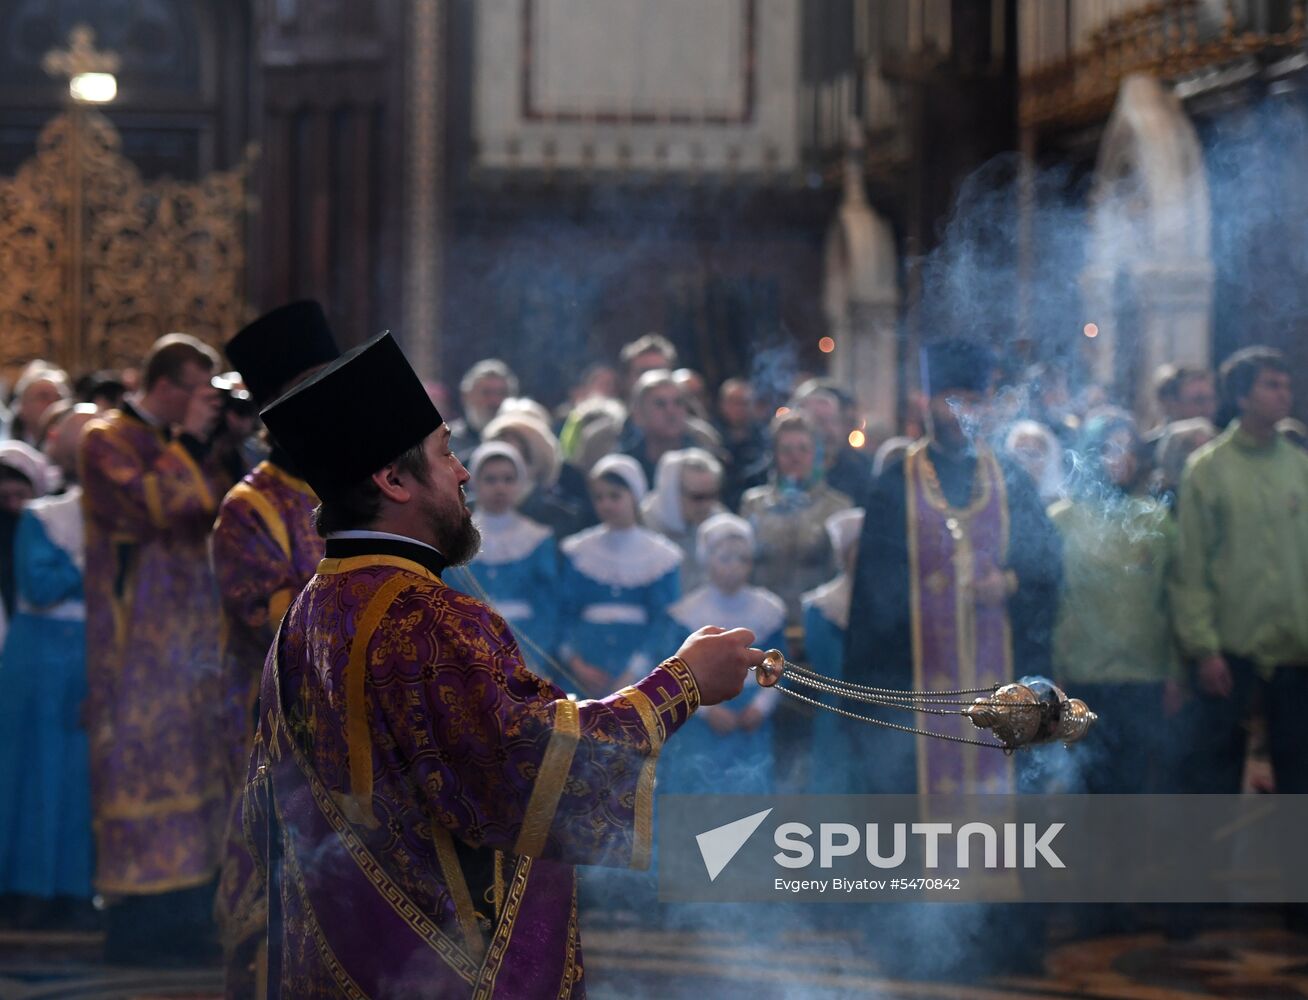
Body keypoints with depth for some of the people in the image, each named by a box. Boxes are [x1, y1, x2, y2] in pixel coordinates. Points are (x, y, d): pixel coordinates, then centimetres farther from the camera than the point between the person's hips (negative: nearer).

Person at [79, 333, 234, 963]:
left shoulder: (182, 442, 15)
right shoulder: (107, 439, -7)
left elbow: (221, 505, 11)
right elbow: (148, 502, -22)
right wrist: (190, 444, -14)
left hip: (188, 624, 8)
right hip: (136, 627, -8)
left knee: (193, 758, 8)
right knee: (141, 758, -7)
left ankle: (181, 919, 14)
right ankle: (135, 924, -3)